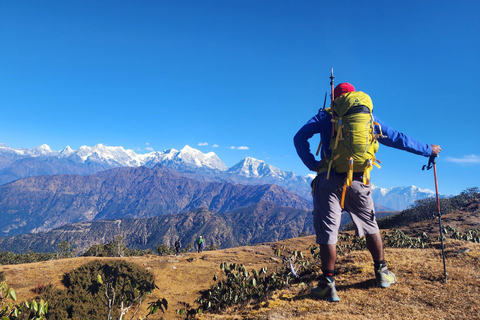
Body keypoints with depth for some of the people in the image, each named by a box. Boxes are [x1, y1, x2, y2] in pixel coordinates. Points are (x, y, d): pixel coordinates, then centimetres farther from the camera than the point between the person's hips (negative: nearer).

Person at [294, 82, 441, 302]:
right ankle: (382, 272, 31)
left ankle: (328, 284, 1)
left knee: (327, 230, 1)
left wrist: (313, 164, -6)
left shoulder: (326, 115, 5)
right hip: (358, 181, 3)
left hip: (329, 180, -2)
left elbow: (300, 138, -7)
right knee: (369, 226, 19)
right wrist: (427, 150, 26)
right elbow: (397, 139, 14)